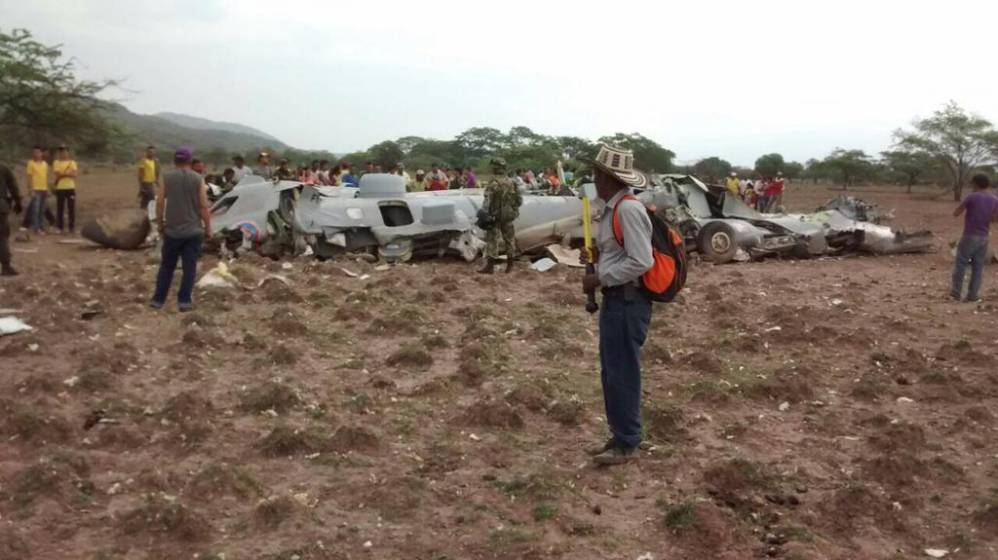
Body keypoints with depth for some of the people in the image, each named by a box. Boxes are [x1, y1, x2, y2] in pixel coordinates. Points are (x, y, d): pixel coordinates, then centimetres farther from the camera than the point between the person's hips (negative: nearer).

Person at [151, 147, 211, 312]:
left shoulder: (167, 177, 0)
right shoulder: (198, 179, -3)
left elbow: (160, 202, 0)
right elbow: (204, 206, -5)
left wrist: (160, 223, 11)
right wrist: (208, 228, 3)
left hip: (172, 230, 2)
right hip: (193, 230, -1)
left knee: (167, 266, 12)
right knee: (189, 267, 3)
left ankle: (158, 299, 14)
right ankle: (184, 300, 2)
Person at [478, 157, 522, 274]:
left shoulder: (493, 183, -14)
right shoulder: (510, 182, 7)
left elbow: (488, 202, -19)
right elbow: (518, 200, 11)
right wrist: (513, 211, 20)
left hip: (495, 216, -6)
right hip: (508, 216, 7)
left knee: (492, 240, -3)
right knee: (509, 239, 12)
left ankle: (490, 266, -6)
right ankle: (510, 266, 18)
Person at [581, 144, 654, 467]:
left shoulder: (628, 209, -19)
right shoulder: (613, 208, 11)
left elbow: (642, 262, -23)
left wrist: (600, 279, -17)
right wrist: (598, 275, 3)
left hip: (627, 302, -10)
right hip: (615, 300, 10)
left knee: (623, 374, 0)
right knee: (612, 373, 16)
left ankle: (627, 444, 14)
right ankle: (619, 436, 28)